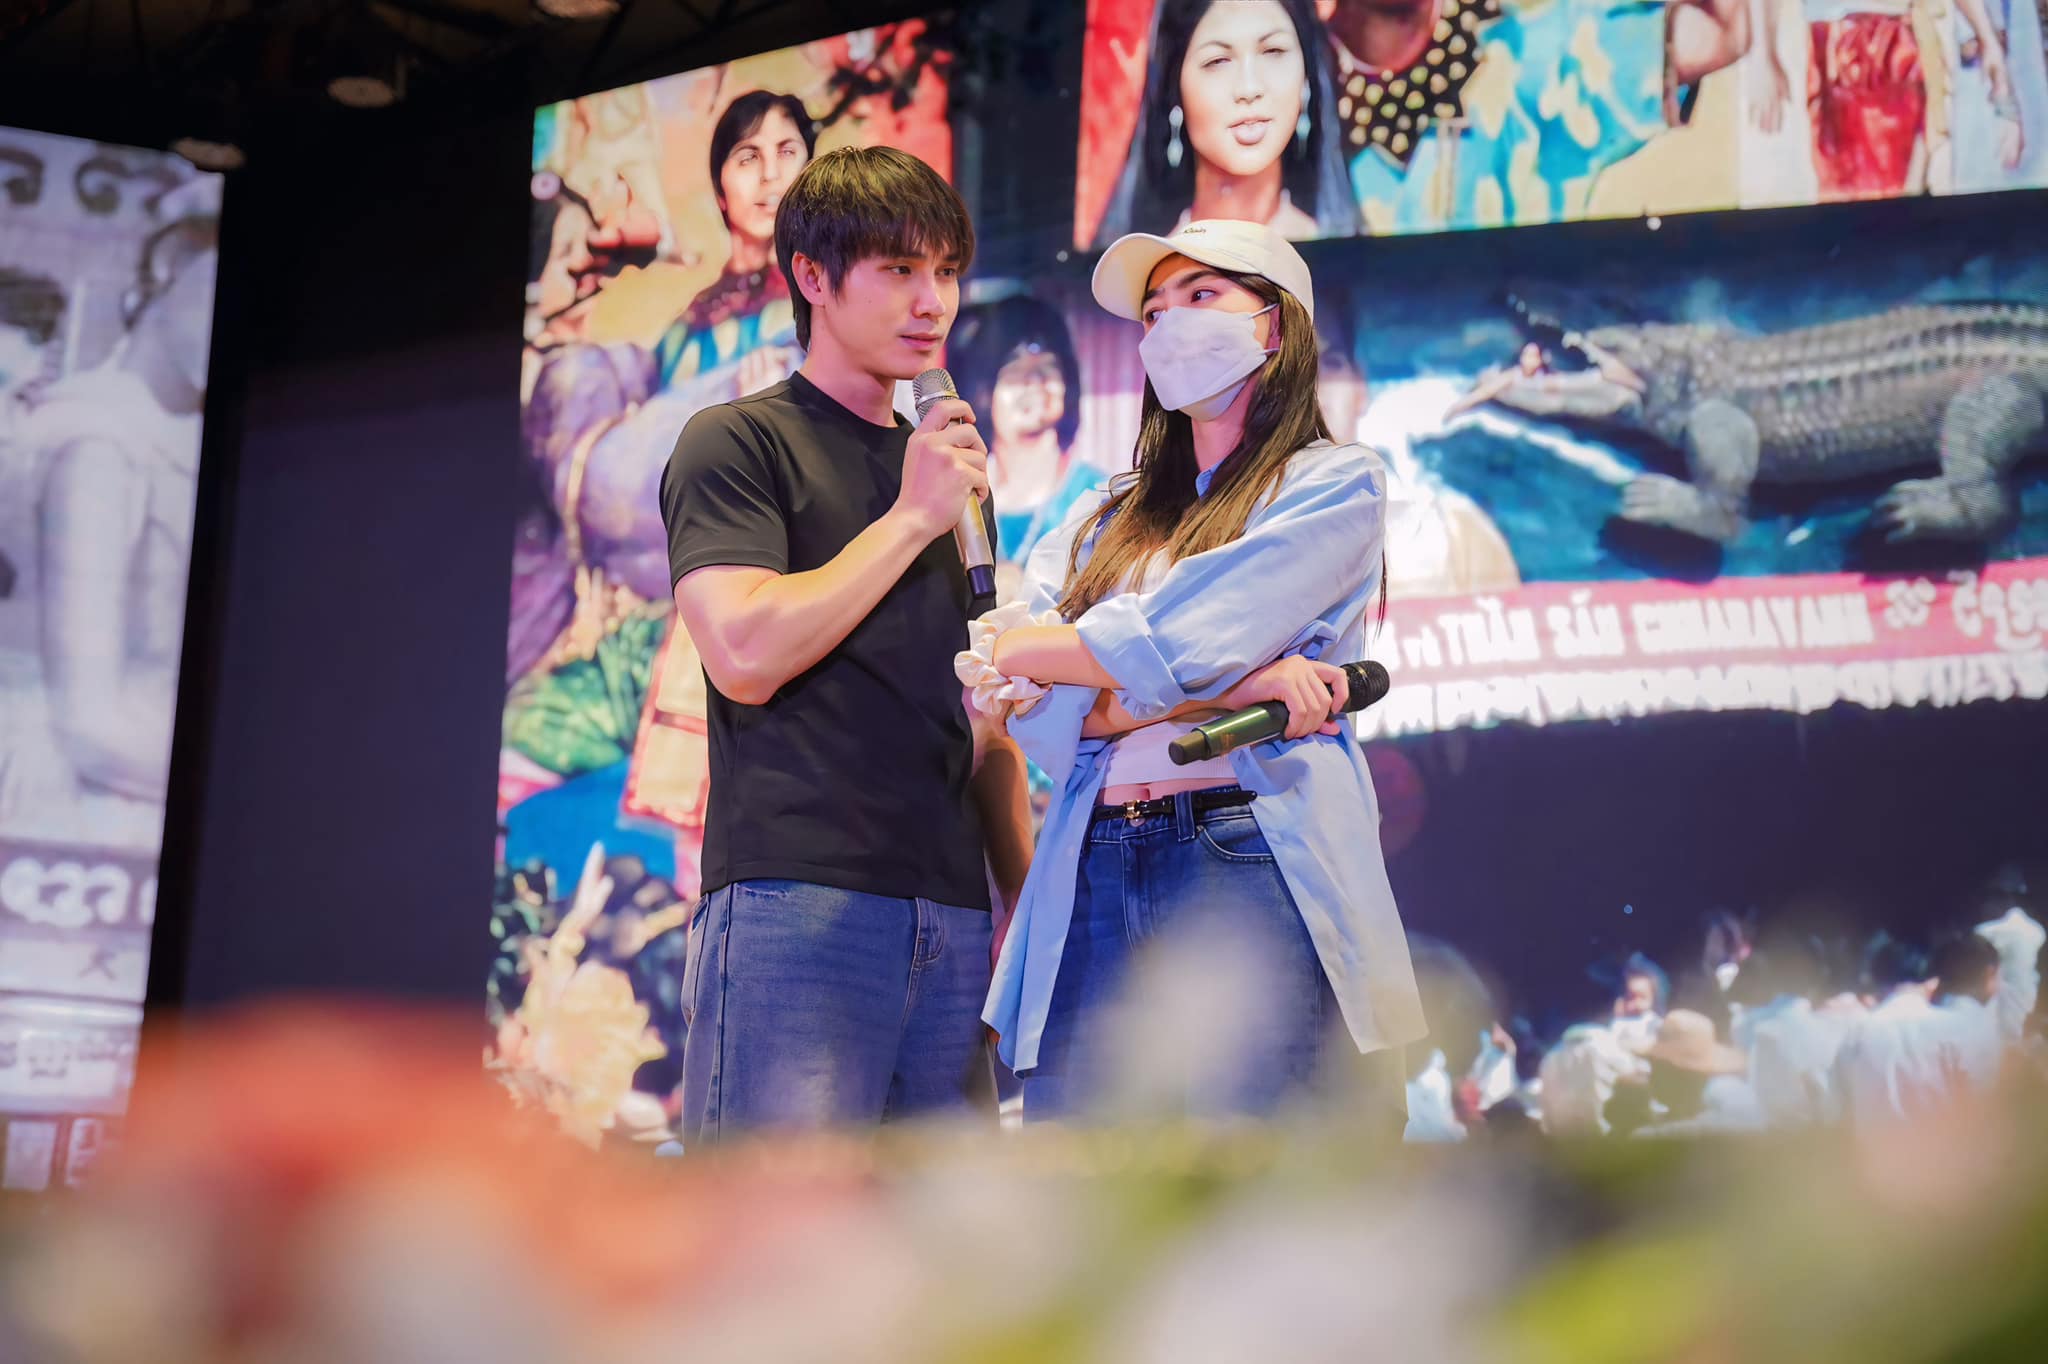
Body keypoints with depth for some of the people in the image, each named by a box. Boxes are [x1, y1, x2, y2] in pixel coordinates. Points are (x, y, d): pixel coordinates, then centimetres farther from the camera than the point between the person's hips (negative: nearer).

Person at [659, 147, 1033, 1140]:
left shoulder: (944, 467, 24)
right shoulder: (736, 443, 4)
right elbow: (746, 653, -12)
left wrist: (1029, 901, 13)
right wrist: (910, 519, -5)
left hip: (951, 919, 7)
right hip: (793, 900, -6)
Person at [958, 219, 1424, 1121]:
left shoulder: (1333, 484, 8)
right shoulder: (1103, 521, 24)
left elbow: (1176, 643, -7)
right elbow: (1024, 707, 6)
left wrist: (1007, 648, 5)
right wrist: (1235, 686, -7)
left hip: (1250, 874, -4)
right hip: (1089, 884, 5)